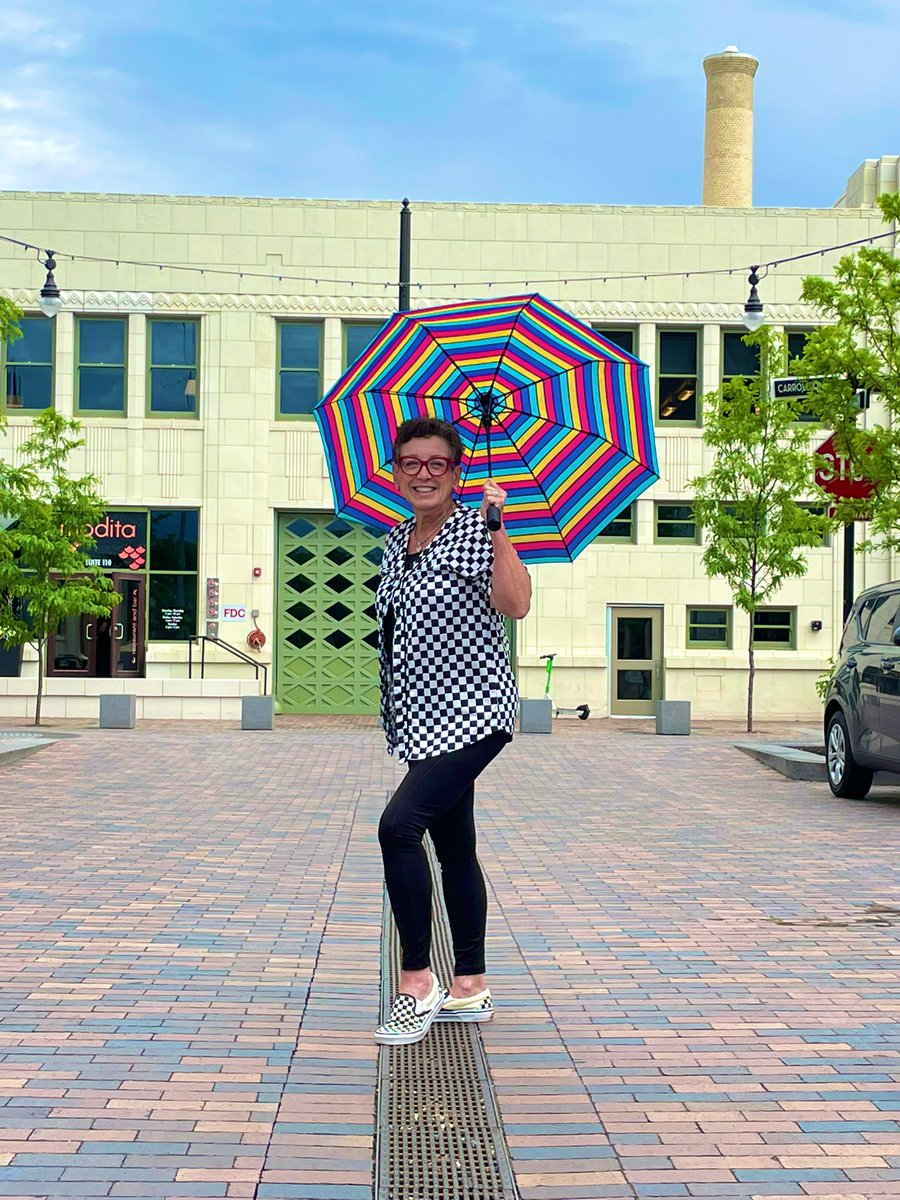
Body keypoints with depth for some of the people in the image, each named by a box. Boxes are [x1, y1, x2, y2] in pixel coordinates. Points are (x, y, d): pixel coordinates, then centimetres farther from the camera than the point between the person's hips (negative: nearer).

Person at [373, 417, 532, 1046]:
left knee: (400, 824, -21)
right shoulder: (397, 542, 14)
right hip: (426, 720, 8)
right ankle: (471, 987, 19)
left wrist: (497, 530, -27)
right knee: (454, 846, 11)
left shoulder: (475, 530, -9)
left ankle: (418, 982, -14)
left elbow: (515, 604, -23)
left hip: (472, 711, -8)